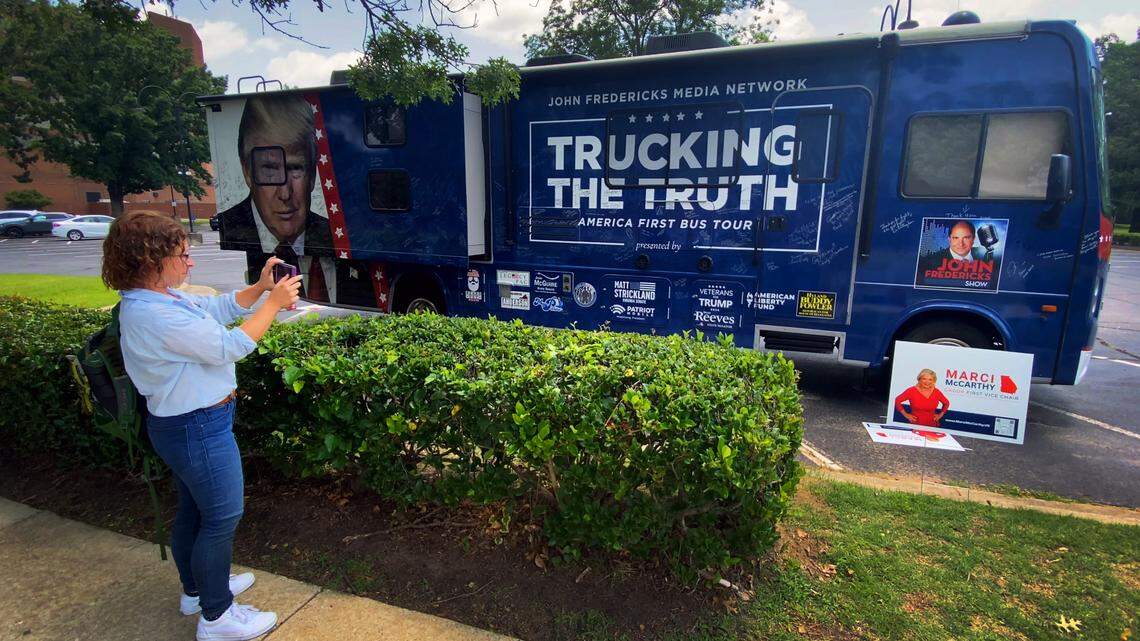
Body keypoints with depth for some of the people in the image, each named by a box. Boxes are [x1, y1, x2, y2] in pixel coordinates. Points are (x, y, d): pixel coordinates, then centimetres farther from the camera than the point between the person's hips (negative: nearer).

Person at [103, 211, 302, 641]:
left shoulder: (161, 297, 3)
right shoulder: (153, 315, -28)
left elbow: (218, 308, 11)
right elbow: (229, 347, -27)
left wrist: (260, 287, -4)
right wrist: (274, 303, -19)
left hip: (185, 424, 10)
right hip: (199, 429, -10)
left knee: (193, 510, 24)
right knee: (222, 517, 4)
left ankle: (197, 588, 45)